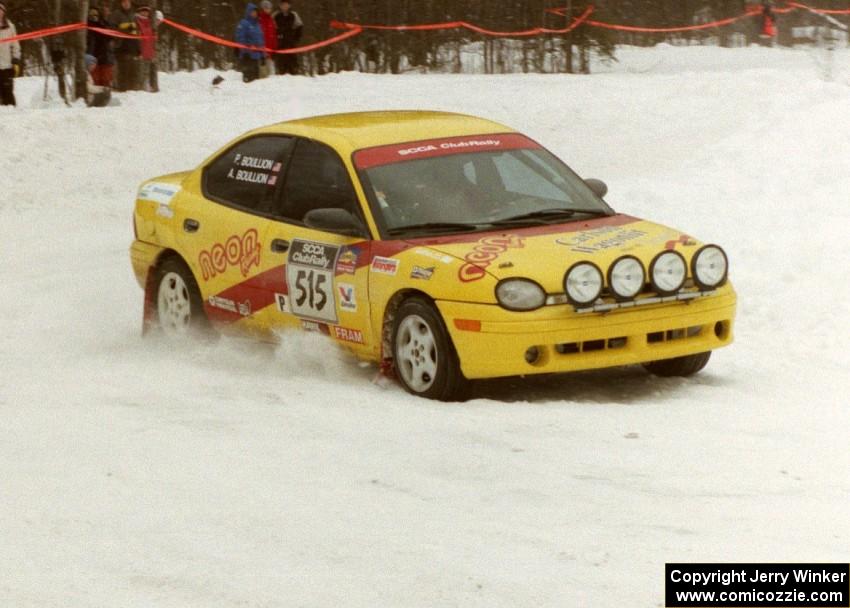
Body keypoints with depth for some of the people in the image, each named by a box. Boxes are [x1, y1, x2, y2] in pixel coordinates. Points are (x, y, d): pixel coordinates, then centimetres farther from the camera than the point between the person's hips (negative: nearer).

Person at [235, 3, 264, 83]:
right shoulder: (243, 24, -7)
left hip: (257, 55, 8)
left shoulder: (257, 24, 17)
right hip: (248, 55, -8)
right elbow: (240, 38, -12)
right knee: (249, 76, -11)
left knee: (256, 75, 11)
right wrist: (245, 51, -18)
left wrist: (263, 54, 18)